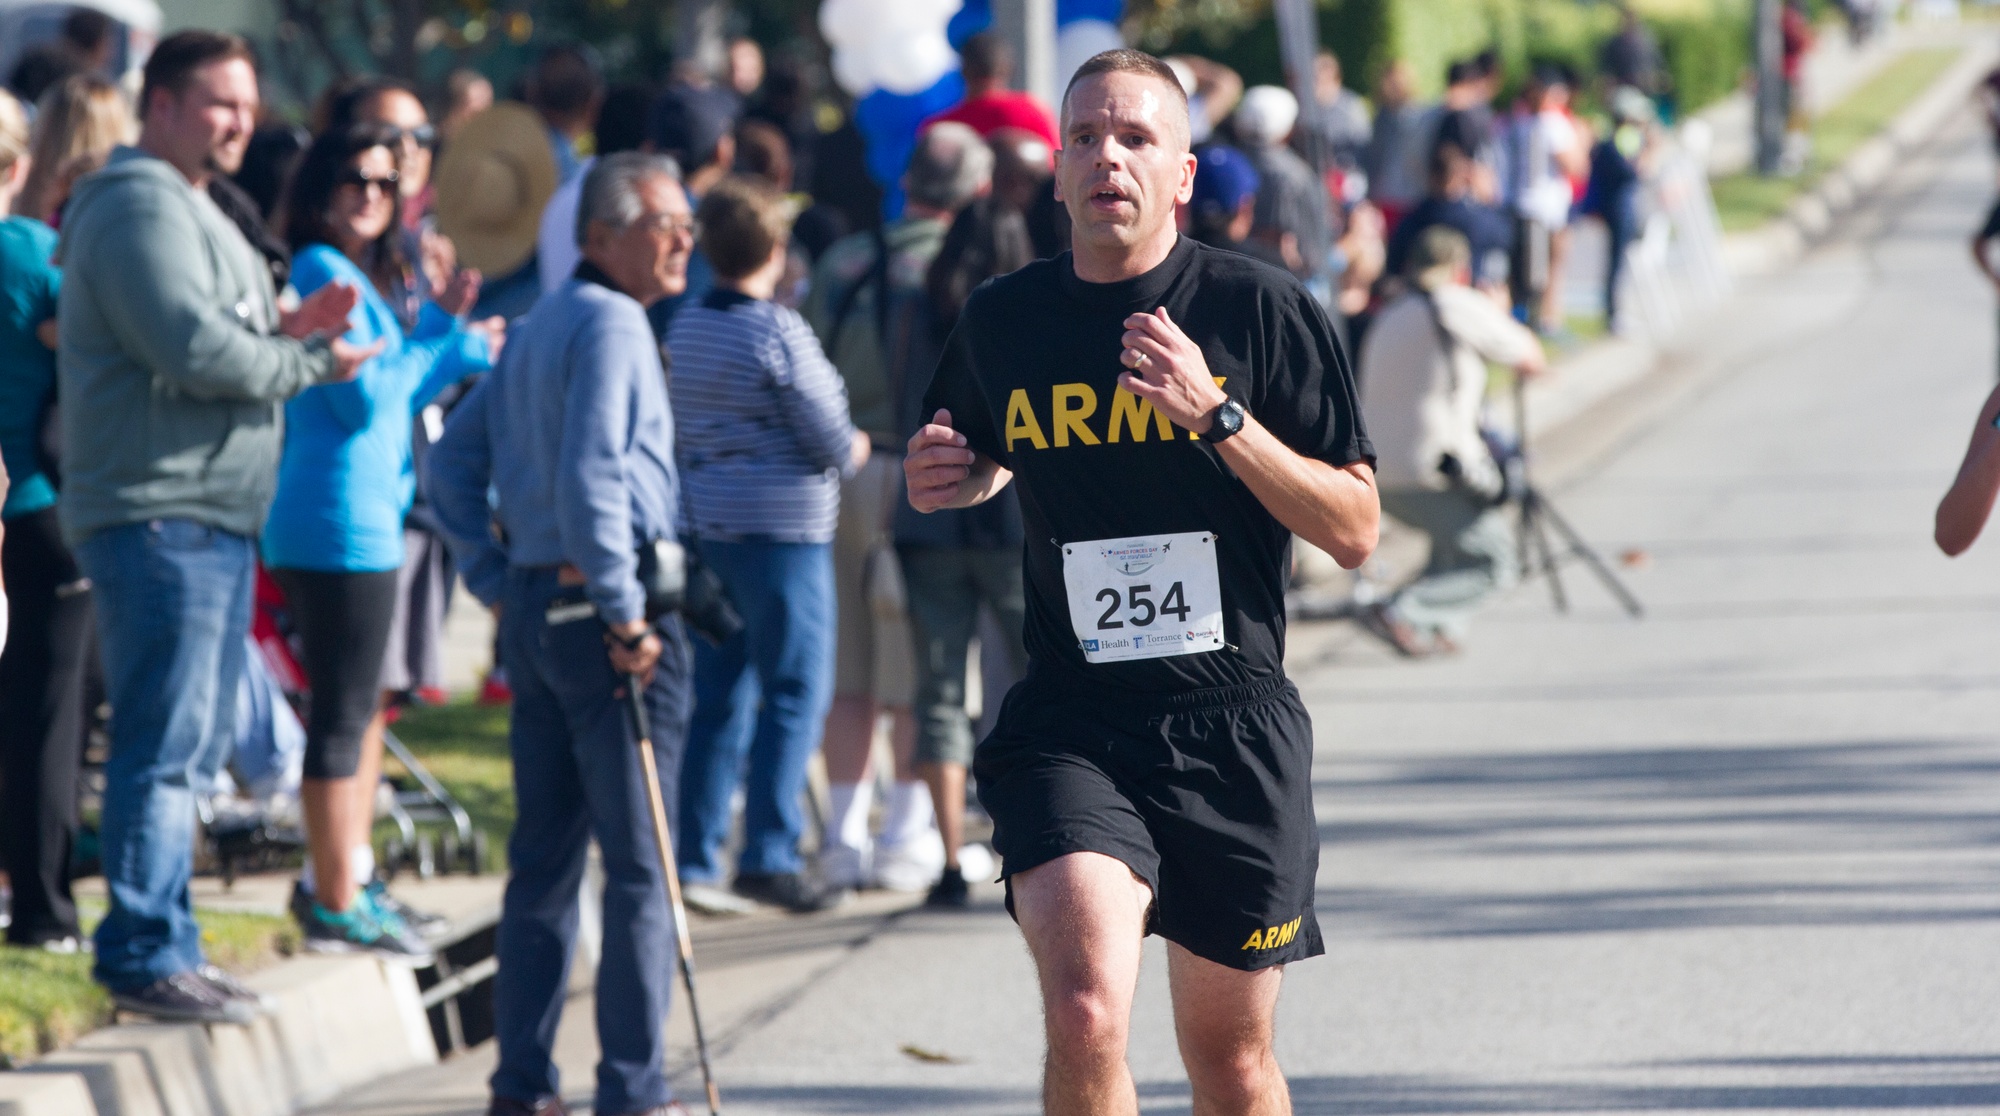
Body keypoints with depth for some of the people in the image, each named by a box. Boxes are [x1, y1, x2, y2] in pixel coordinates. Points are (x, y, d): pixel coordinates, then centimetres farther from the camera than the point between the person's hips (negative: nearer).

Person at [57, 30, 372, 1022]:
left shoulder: (191, 211, 23)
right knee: (164, 743, -11)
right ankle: (144, 955, -9)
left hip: (212, 516, 11)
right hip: (159, 515, -11)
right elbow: (191, 348, -22)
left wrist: (283, 331, 5)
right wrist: (307, 363, -9)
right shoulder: (141, 207, -12)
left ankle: (162, 948, 20)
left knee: (185, 743, 14)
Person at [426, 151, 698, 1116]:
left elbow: (453, 461, 21)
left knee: (543, 856, 11)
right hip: (599, 606, -9)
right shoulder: (611, 323, -12)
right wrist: (626, 615, -18)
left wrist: (494, 580, 18)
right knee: (639, 863, -4)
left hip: (534, 608, 9)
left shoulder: (536, 327, 17)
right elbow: (590, 475, -22)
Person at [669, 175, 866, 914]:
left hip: (703, 523, 7)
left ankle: (694, 856, 10)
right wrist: (853, 452, 13)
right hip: (781, 528, -7)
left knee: (718, 696, 11)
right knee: (794, 692, -2)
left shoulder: (684, 328, 8)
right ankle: (769, 853, -7)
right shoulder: (779, 332, -13)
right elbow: (832, 438, -11)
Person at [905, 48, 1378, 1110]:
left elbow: (1354, 530, -4)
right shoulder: (1001, 320, 4)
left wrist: (1218, 414, -16)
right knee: (1085, 1013, -24)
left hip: (1231, 730, 0)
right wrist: (939, 479, 2)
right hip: (1067, 728, 0)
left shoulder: (1264, 308, -3)